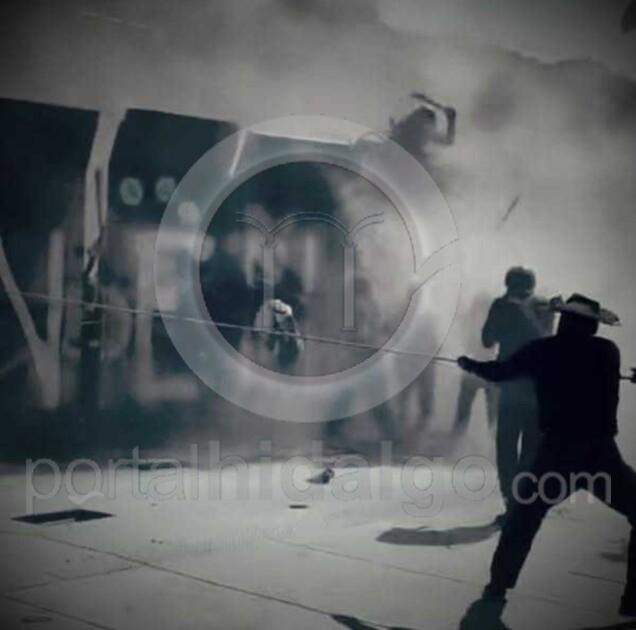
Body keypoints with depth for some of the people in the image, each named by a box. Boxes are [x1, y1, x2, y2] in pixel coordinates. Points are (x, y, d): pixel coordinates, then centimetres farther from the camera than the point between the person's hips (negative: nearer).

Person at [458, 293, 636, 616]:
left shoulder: (543, 350, 3)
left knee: (521, 519, 21)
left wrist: (470, 365, 38)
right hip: (600, 454, -2)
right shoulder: (607, 352, 4)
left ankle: (498, 588, 24)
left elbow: (500, 371, 18)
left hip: (556, 453, 2)